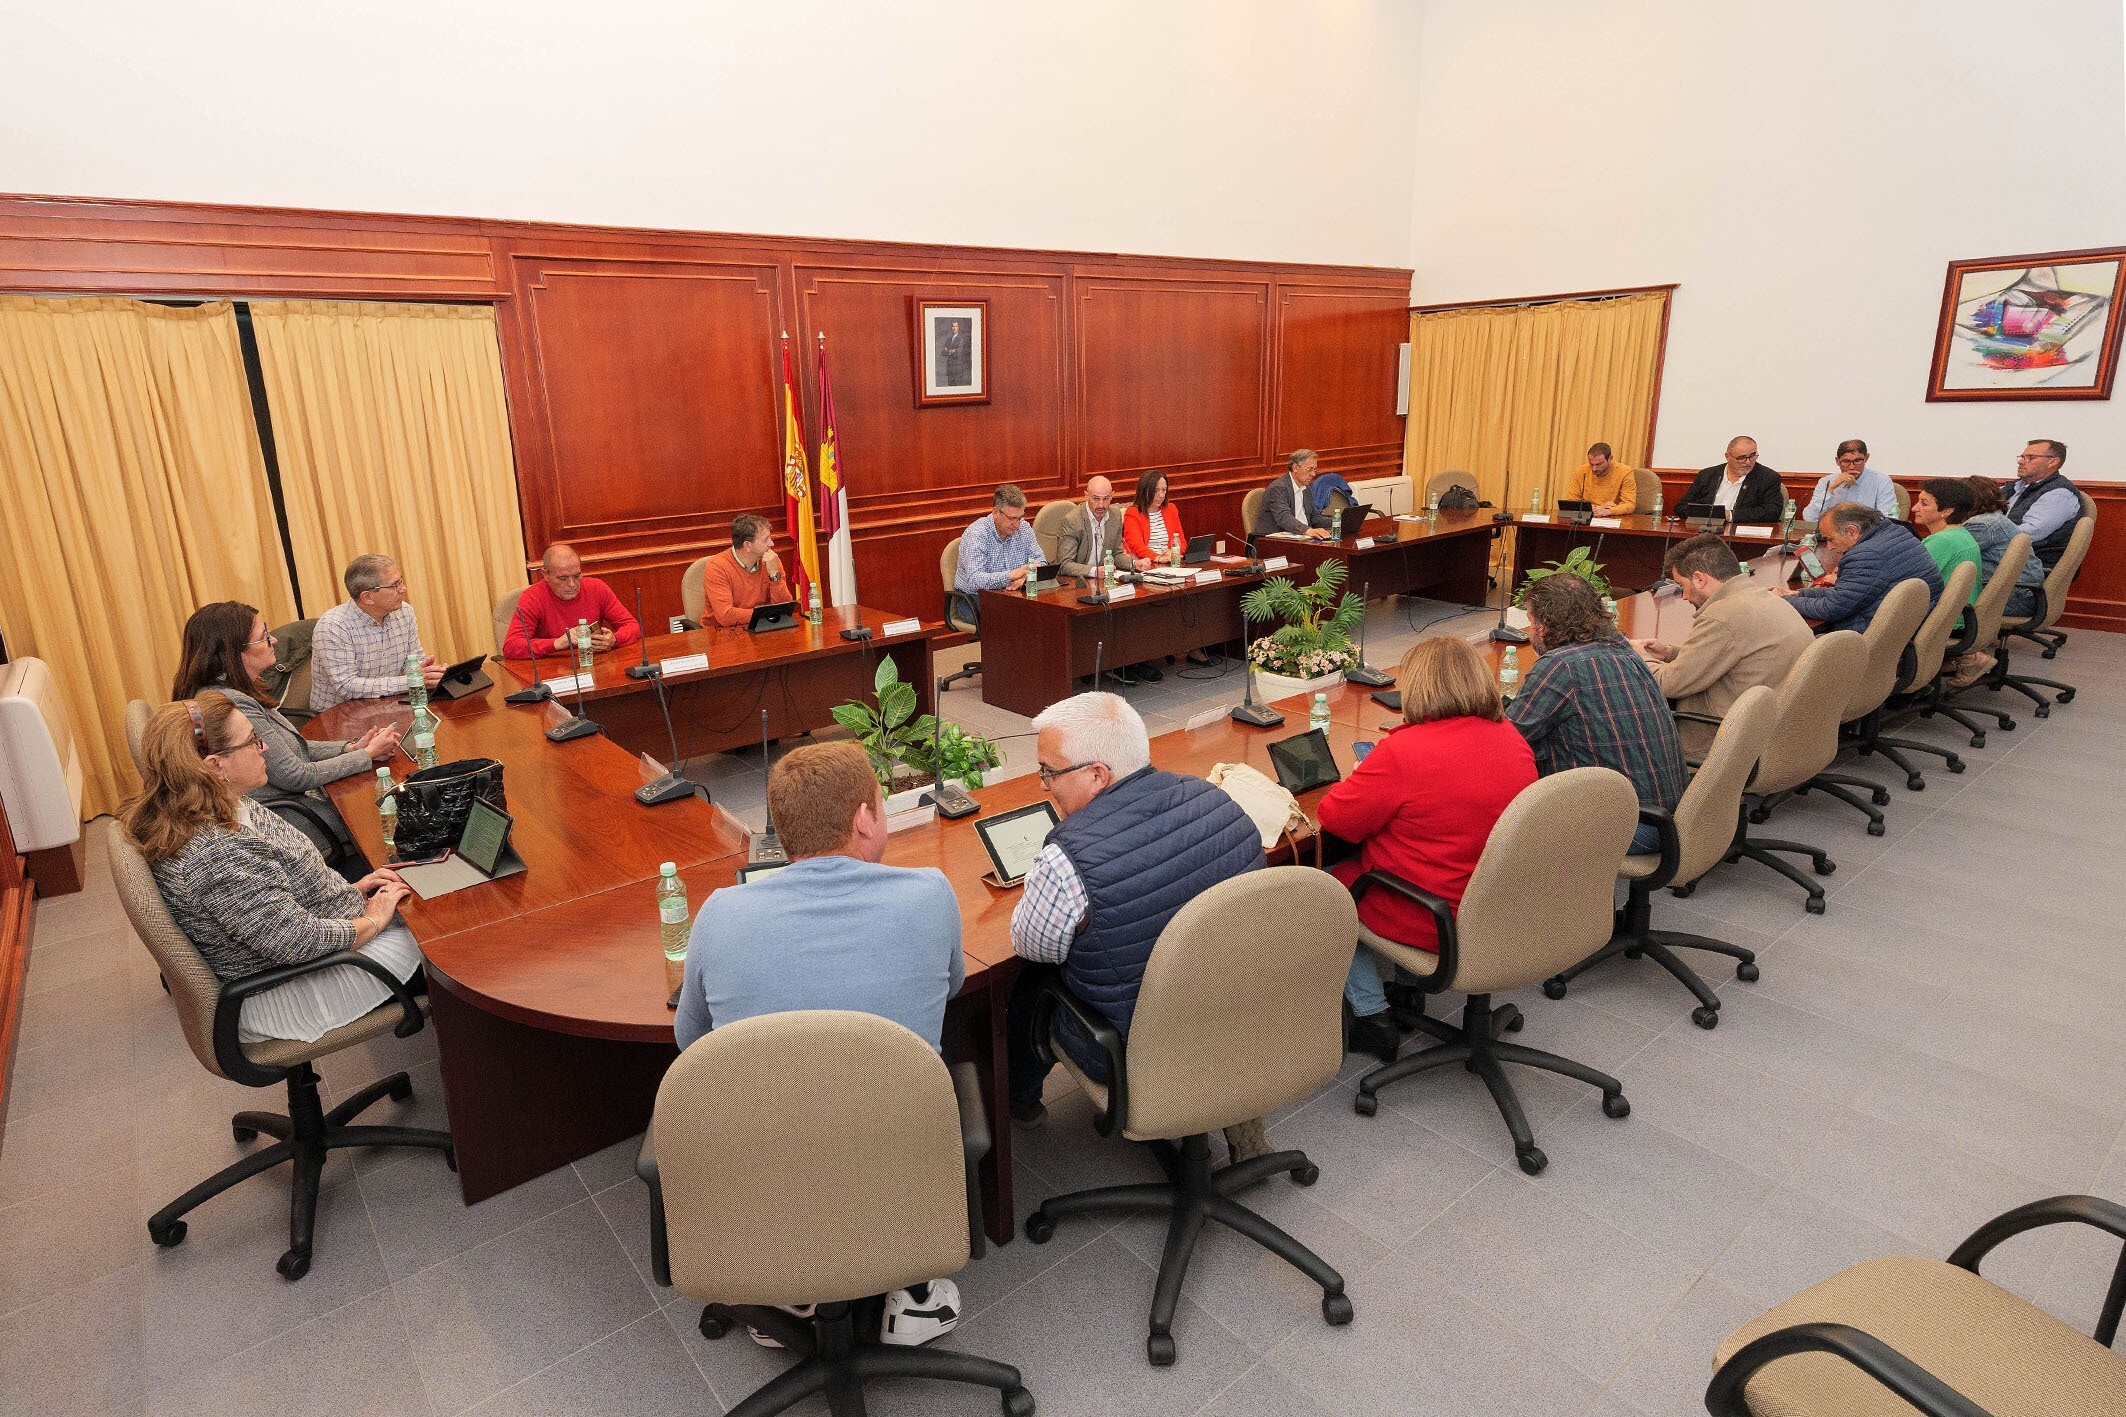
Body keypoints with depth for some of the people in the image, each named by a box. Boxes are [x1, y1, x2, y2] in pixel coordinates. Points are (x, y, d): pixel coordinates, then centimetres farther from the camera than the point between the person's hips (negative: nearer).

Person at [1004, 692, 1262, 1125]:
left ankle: (1019, 1100, 45)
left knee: (1025, 982, 19)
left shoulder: (1070, 859, -31)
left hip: (1137, 1058, -5)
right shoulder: (1214, 798, -12)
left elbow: (1031, 947, -11)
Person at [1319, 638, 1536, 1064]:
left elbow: (1334, 818, -15)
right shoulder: (1513, 739, -2)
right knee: (1353, 865, 24)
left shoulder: (1403, 751, -24)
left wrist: (1359, 779, 5)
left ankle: (1372, 1016, 15)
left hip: (1432, 924, -7)